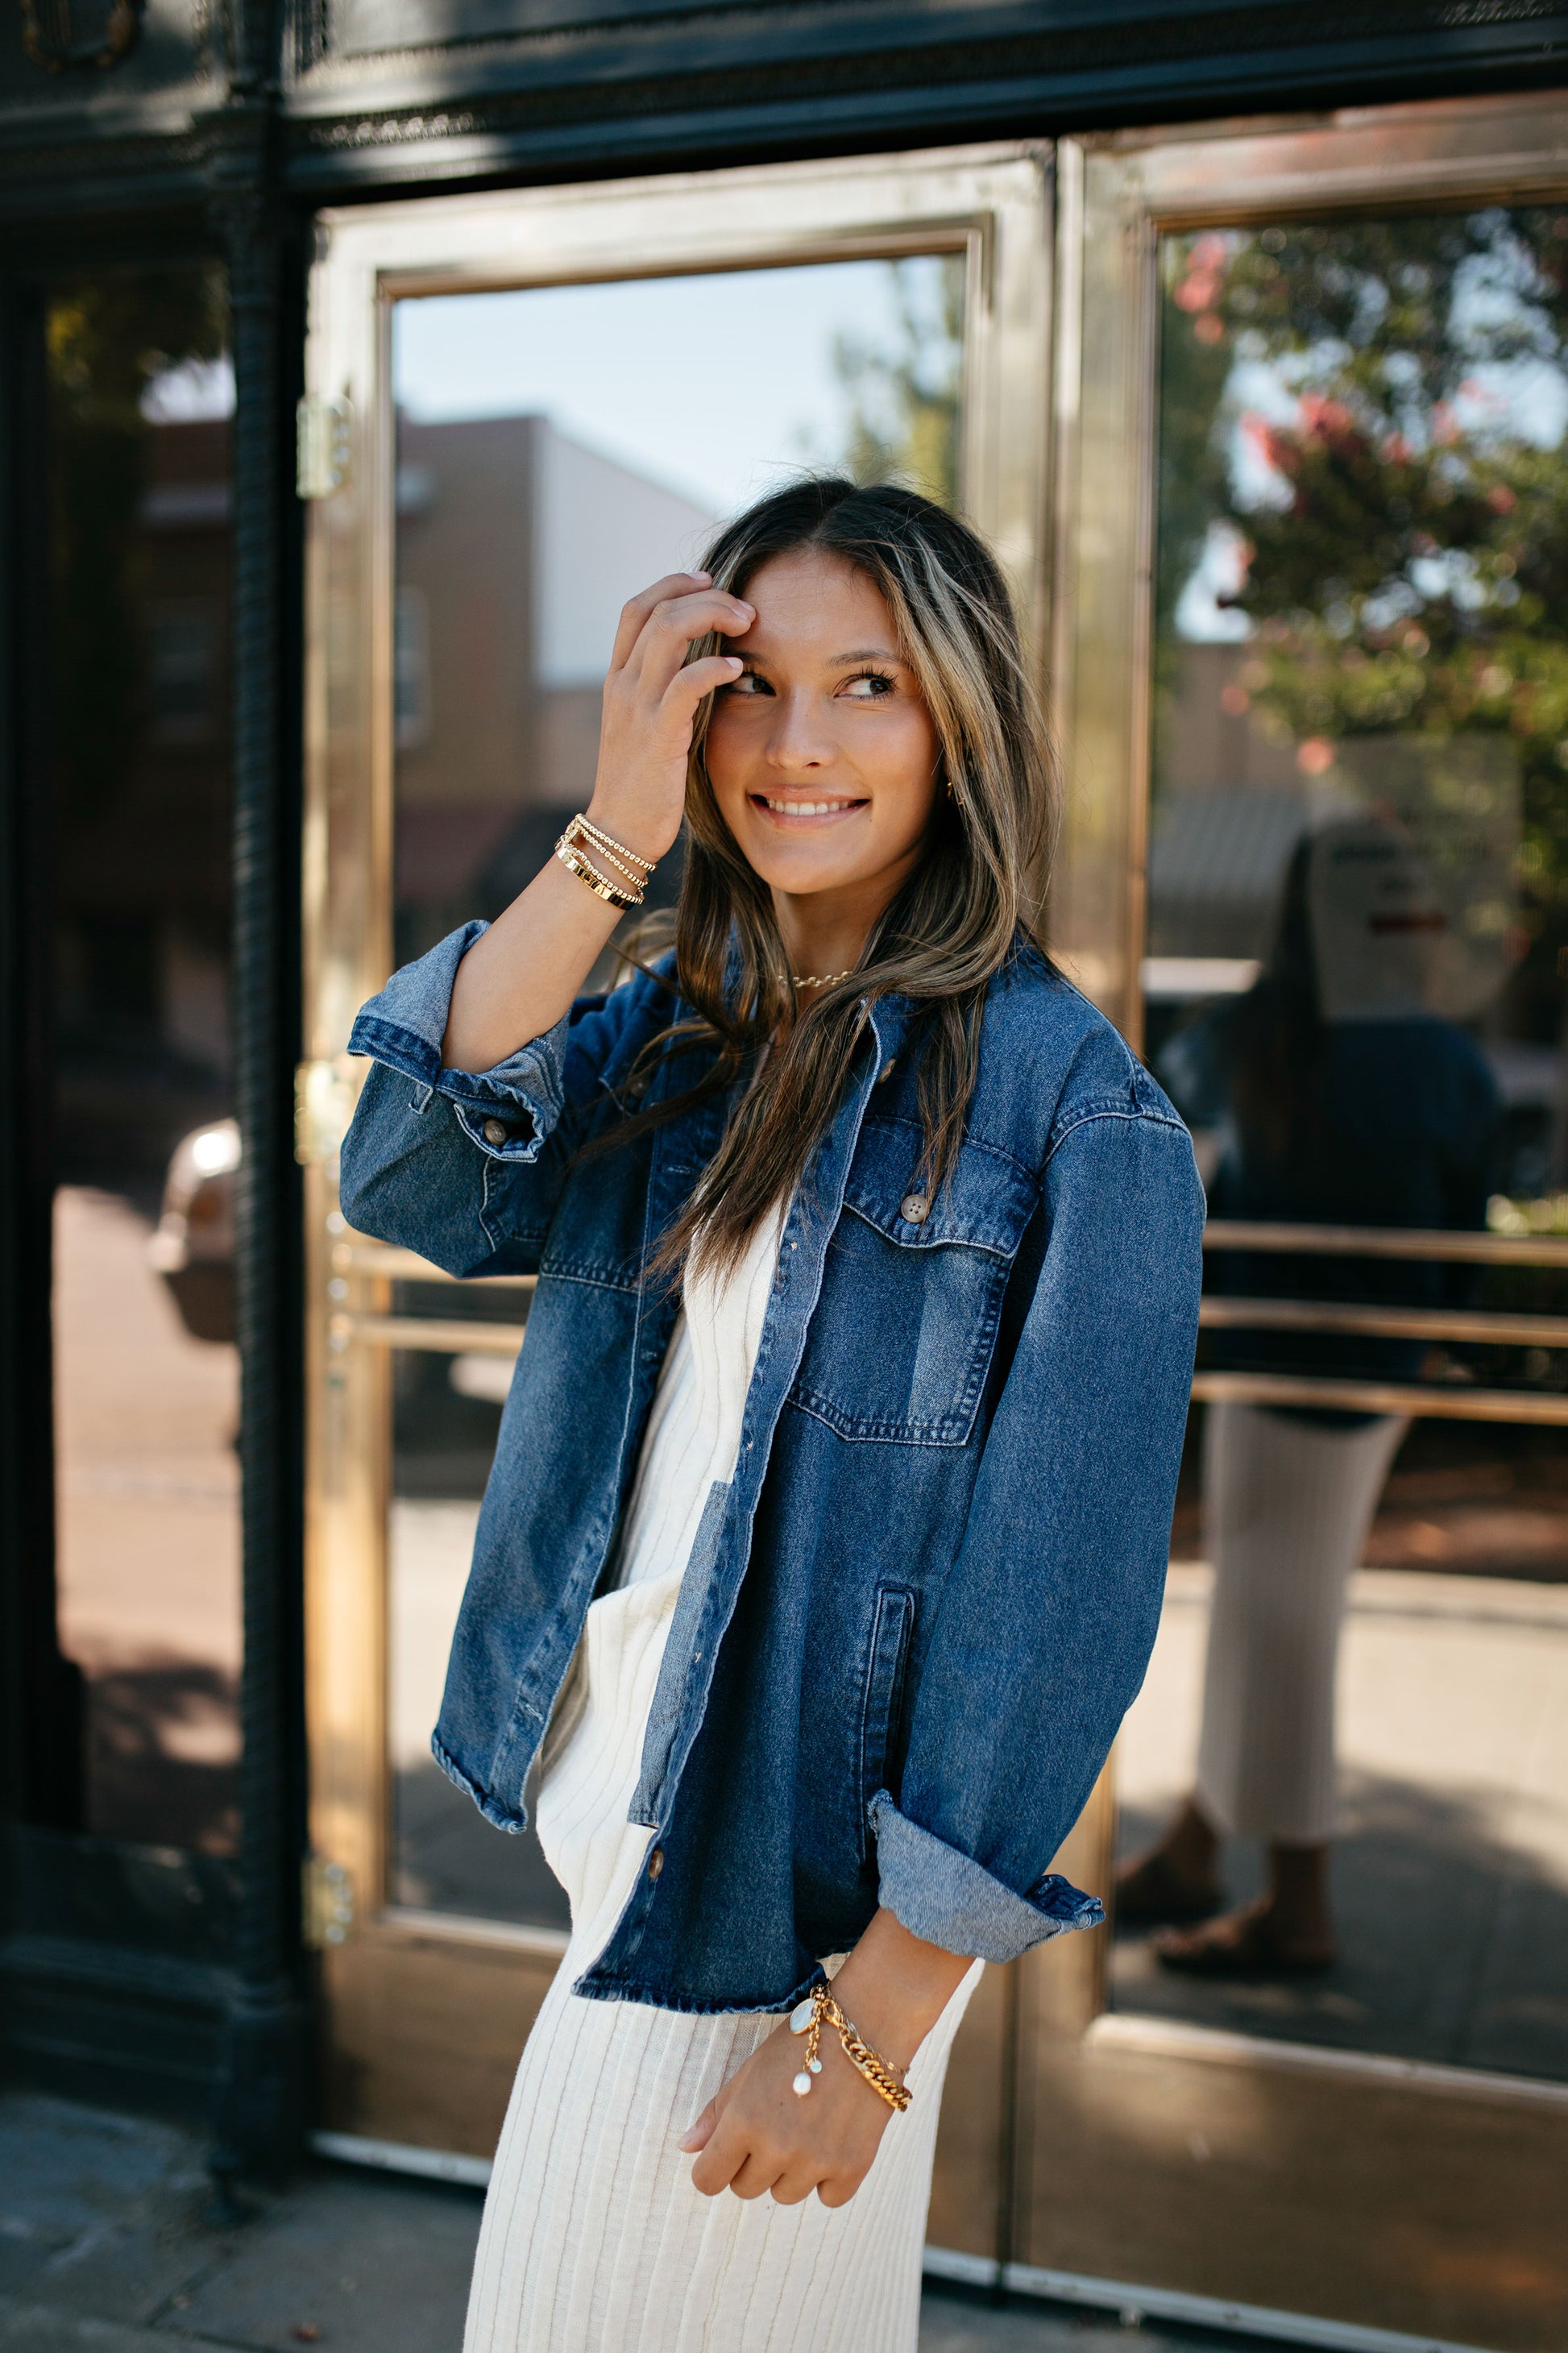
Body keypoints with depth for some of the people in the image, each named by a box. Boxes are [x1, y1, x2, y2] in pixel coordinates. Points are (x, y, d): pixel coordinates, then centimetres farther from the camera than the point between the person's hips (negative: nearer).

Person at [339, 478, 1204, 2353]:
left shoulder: (1072, 1107, -16)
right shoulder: (670, 1035, 3)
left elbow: (1054, 1602, -17)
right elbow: (408, 1183, -14)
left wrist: (872, 2023, -16)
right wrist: (611, 839, -20)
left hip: (805, 1889, -5)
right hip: (623, 1836, 6)